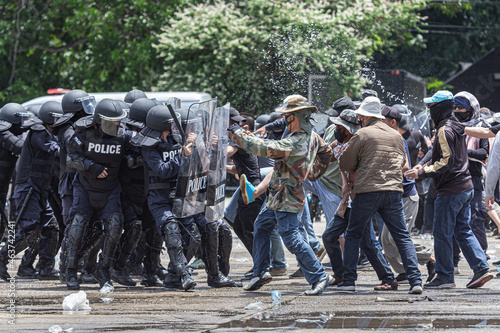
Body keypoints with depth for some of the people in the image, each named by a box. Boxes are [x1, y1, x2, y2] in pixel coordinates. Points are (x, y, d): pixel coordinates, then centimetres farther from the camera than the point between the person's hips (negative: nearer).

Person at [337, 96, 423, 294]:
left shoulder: (362, 135, -1)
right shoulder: (396, 136, 14)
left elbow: (345, 164, 5)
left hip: (368, 191, -4)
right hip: (394, 190, 4)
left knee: (353, 235, 10)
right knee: (402, 237, 4)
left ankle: (348, 281, 7)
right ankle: (415, 281, -8)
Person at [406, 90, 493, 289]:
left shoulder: (445, 131, -15)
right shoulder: (456, 127, 15)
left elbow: (447, 161, -21)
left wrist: (422, 173, -18)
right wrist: (425, 167, 16)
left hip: (450, 191, -10)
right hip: (466, 188, 10)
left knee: (442, 234, -2)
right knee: (463, 230, 13)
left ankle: (445, 277, 1)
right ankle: (481, 268, 5)